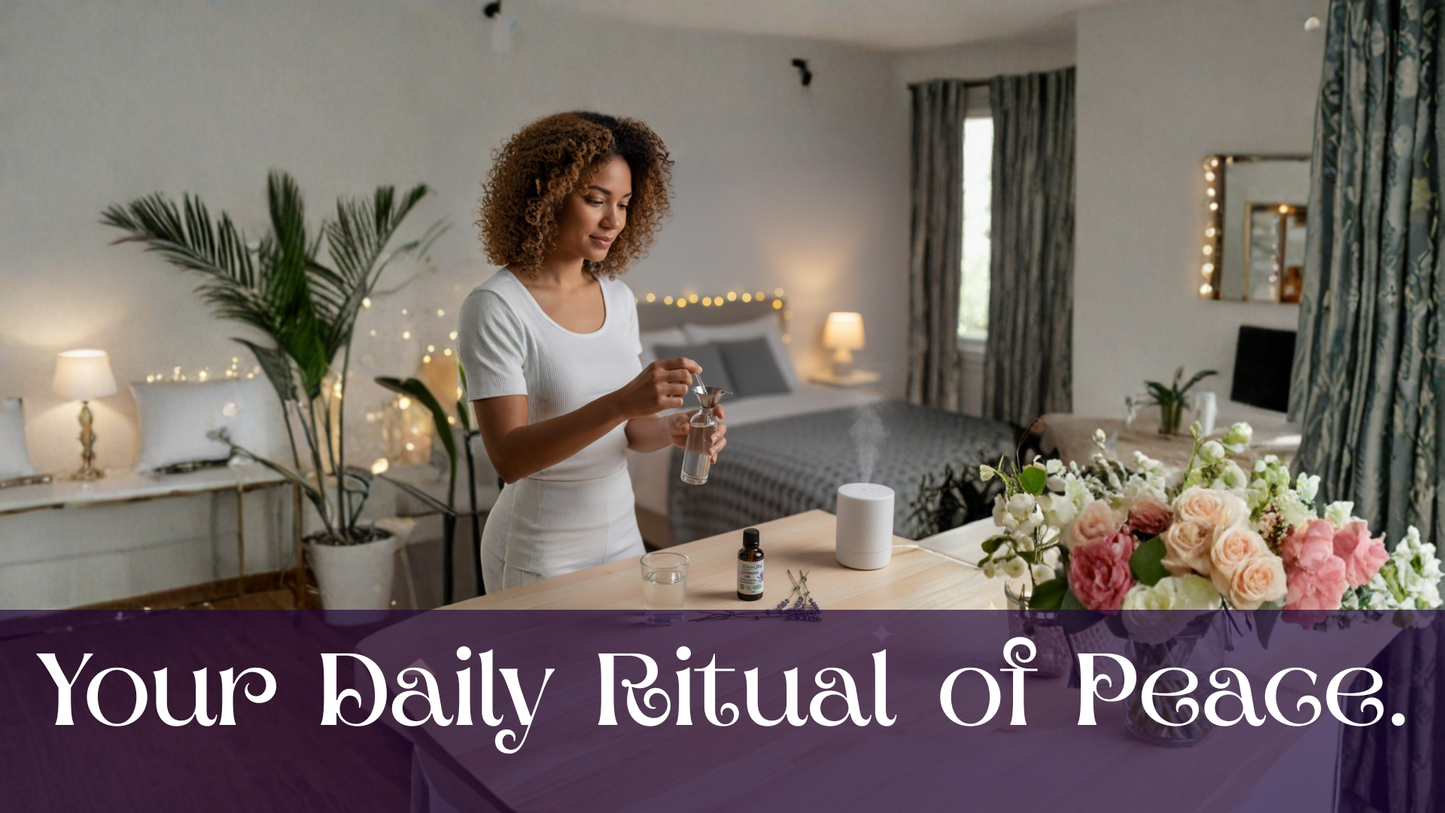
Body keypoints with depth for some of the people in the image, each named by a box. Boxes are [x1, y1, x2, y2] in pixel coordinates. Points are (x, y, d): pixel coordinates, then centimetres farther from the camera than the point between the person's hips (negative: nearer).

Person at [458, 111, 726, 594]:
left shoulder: (618, 298, 2)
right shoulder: (495, 308, -18)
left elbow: (629, 428, 6)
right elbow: (508, 457, -25)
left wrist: (672, 430, -16)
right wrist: (622, 401, -34)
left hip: (620, 536, 6)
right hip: (540, 555, -6)